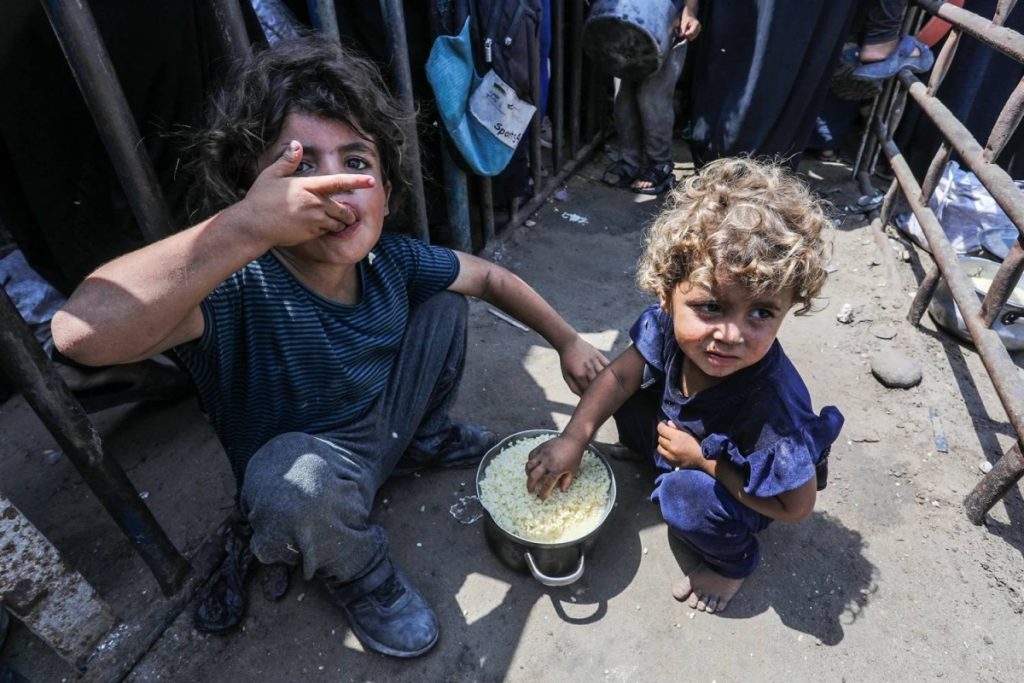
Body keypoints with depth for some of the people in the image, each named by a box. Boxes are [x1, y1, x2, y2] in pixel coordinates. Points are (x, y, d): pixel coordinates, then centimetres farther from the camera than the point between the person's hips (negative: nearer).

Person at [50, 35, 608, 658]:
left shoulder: (390, 261, -18)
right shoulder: (241, 292, -33)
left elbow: (491, 278, -2)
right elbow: (83, 333, -51)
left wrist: (567, 341, 2)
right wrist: (244, 227, -55)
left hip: (384, 426, 5)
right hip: (301, 486, -4)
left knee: (445, 298, 1)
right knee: (296, 471, -39)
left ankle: (425, 442, 25)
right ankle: (360, 576, -2)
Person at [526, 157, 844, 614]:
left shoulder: (772, 406, -42)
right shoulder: (668, 322, -30)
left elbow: (796, 506, -27)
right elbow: (620, 375, -12)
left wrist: (703, 460, -29)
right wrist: (572, 439, -17)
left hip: (743, 492, -4)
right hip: (685, 432, 5)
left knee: (688, 497, -30)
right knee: (633, 398, -10)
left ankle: (732, 562, 4)